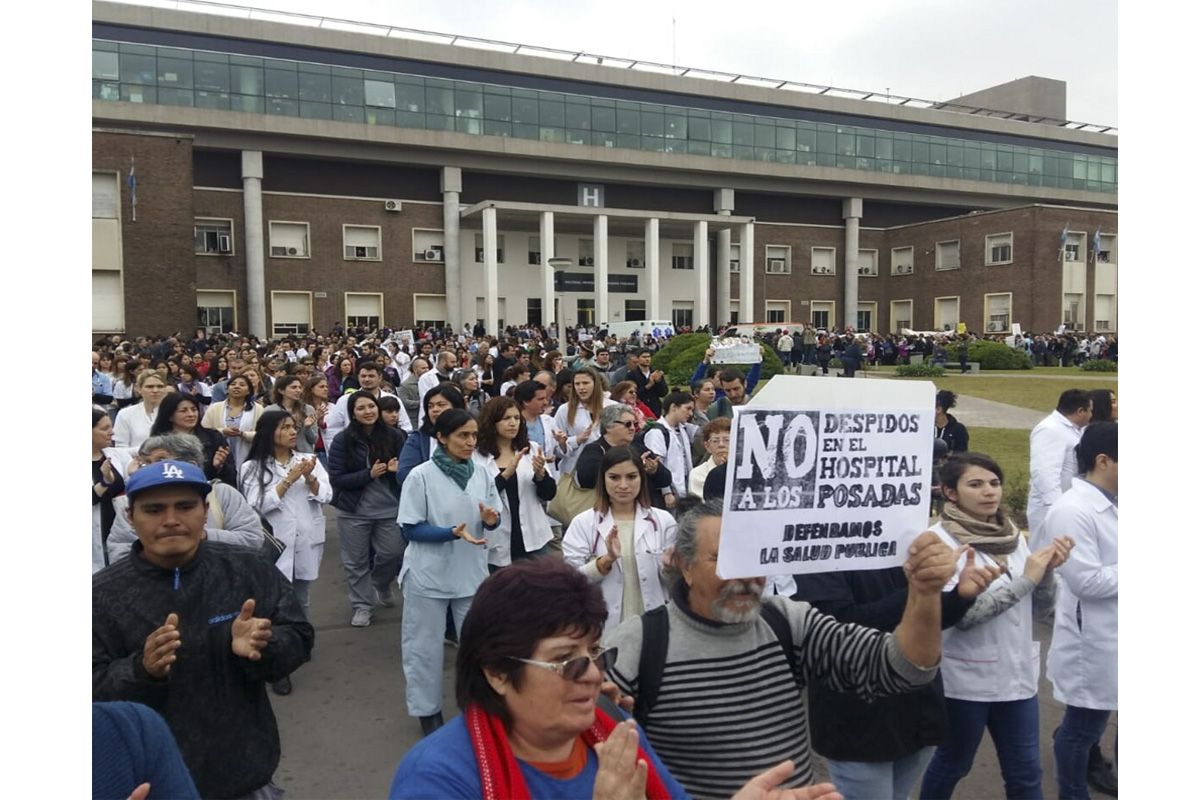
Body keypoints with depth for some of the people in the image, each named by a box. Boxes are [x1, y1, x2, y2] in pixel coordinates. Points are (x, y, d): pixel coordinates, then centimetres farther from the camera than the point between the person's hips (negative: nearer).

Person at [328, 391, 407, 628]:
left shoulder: (394, 436, -5)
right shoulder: (343, 440, -8)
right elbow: (336, 478, -10)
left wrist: (398, 468, -18)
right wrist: (369, 474, -21)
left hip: (390, 508, 1)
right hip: (354, 510, -1)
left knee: (393, 553, 3)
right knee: (356, 561, 7)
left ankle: (381, 583, 36)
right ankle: (362, 605, 25)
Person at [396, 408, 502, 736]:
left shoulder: (481, 474, -2)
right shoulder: (421, 475, -14)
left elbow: (493, 519, 8)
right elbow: (411, 528, -14)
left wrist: (491, 519, -16)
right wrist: (454, 532, -27)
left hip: (472, 573, 4)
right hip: (429, 574, -3)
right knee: (425, 645, 10)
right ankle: (428, 711, 29)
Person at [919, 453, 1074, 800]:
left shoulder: (1012, 534, 4)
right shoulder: (939, 540, -14)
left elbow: (1039, 610, 7)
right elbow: (959, 615, -23)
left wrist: (1047, 571, -12)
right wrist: (1025, 578, -22)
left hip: (1017, 674, 5)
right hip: (965, 679, -5)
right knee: (952, 764, 14)